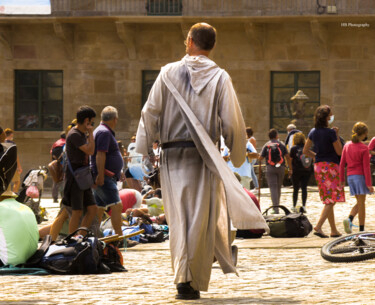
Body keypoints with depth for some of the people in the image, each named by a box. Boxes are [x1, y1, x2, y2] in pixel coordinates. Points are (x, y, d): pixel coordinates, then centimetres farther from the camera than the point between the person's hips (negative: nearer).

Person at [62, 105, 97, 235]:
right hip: (74, 176, -9)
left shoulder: (83, 134, 16)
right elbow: (90, 150, -21)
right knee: (77, 211, -9)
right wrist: (91, 133, -13)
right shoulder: (74, 134, -14)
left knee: (92, 209, 6)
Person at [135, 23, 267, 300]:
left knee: (178, 217, 3)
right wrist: (238, 156, 12)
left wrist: (143, 150, 9)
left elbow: (150, 113, 1)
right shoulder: (220, 78, -1)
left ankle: (183, 278, -9)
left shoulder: (169, 73, 1)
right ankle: (196, 282, 8)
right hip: (206, 157, 0)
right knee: (202, 219, 6)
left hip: (173, 155, 0)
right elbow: (232, 122, -2)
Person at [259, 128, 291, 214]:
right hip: (281, 168, 2)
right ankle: (277, 205, 27)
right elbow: (287, 157, -1)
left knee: (273, 187, -6)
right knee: (278, 187, 17)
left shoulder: (266, 145, 1)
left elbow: (261, 158, -2)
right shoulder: (281, 144, 4)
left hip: (270, 168, -2)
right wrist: (290, 169, 4)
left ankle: (275, 208, -16)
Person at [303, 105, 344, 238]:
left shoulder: (313, 132, 5)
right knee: (332, 200, -5)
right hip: (331, 166, -7)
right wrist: (337, 135, -3)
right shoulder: (330, 132, -14)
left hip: (318, 166, 7)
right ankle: (318, 226, -19)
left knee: (328, 200, 13)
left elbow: (305, 151, 10)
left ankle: (334, 230, 17)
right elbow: (339, 151, -9)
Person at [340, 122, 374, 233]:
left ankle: (349, 219, -9)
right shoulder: (364, 148, -11)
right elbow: (366, 167, -12)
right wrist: (369, 184, -10)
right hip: (360, 176, -6)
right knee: (361, 203, 0)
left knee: (359, 202, 16)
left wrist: (342, 180, 15)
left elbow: (342, 164, 8)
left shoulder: (347, 146, 6)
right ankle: (361, 230, 1)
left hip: (350, 176, 6)